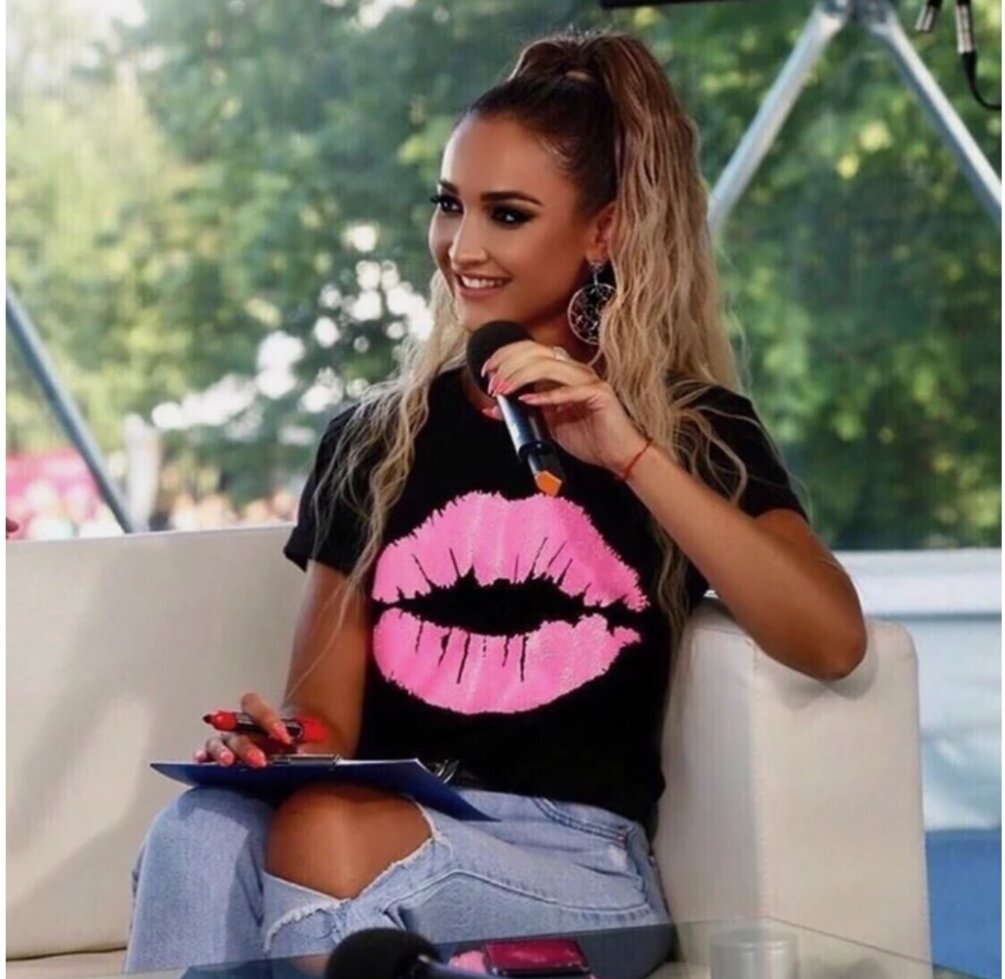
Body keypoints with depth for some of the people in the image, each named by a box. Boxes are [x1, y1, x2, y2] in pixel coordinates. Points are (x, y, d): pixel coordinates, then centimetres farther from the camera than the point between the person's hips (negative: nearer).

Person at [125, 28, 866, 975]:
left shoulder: (695, 430, 7)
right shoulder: (376, 436, 15)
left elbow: (831, 641, -11)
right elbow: (327, 716, 14)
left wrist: (629, 452, -18)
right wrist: (276, 745, -12)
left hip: (571, 868, -3)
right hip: (380, 829, 3)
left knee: (326, 835, -34)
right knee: (200, 832, -32)